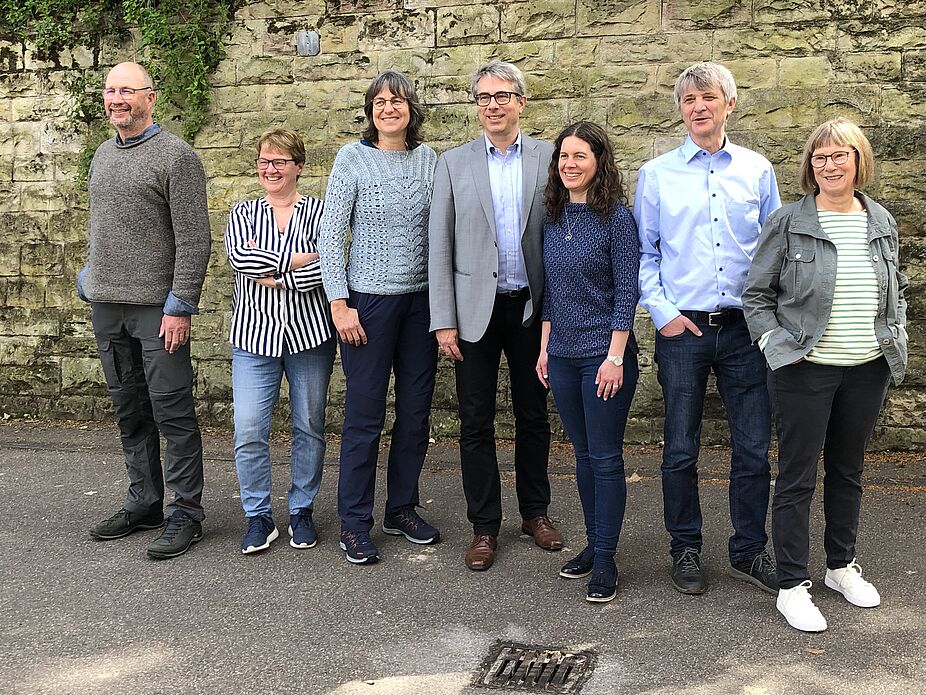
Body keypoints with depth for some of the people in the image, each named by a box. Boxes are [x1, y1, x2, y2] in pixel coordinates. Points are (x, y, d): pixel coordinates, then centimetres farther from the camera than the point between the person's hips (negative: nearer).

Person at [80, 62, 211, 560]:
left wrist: (180, 305, -17)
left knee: (172, 414, -4)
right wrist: (89, 279, 16)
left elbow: (193, 239, -12)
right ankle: (144, 504, 25)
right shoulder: (102, 155, 15)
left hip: (157, 308, -7)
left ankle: (186, 514, 5)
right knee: (129, 413, 14)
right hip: (106, 307, 7)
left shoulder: (175, 156, -7)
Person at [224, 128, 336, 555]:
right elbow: (239, 257, -10)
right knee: (249, 431, -4)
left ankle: (301, 512, 23)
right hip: (254, 334, 1)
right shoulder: (243, 214, 11)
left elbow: (325, 268, -13)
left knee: (309, 427, 8)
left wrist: (272, 275, -12)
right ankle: (258, 518, 11)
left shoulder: (319, 212, 4)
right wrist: (298, 258, -12)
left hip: (309, 333, -1)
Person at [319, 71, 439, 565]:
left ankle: (401, 509, 26)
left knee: (416, 412, 10)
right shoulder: (353, 158, -4)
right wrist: (339, 303, -11)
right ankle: (354, 525, 13)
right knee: (364, 415, 0)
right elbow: (330, 236, -6)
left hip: (421, 299, 4)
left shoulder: (427, 158, 7)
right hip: (369, 301, -4)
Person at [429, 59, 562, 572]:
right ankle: (484, 526, 17)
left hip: (532, 308, 1)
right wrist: (443, 320, -5)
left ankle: (535, 512, 28)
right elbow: (439, 247, 0)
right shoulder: (454, 164, 3)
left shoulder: (547, 158, 3)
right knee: (476, 422, 4)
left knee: (533, 415, 12)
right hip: (476, 309, 0)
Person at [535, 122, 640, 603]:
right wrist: (544, 346, 10)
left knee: (606, 458, 1)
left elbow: (626, 291, -11)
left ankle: (605, 560, 10)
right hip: (563, 355, 6)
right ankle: (593, 544, 25)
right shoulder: (553, 217, 8)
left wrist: (615, 356, -16)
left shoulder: (615, 217, -9)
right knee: (583, 454, 14)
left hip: (604, 355, -6)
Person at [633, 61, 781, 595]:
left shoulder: (758, 170, 7)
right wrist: (661, 311, -5)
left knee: (754, 449, 5)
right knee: (681, 450, 7)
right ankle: (686, 550, 23)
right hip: (683, 330, -1)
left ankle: (749, 551, 21)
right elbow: (643, 252, 6)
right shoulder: (657, 174, 5)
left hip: (746, 329, 1)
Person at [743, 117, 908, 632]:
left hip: (869, 371, 4)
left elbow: (897, 290, 19)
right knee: (798, 478, 1)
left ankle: (843, 566, 34)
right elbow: (756, 296, -2)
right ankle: (793, 585, 11)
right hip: (805, 371, -4)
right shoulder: (788, 223, -6)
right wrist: (780, 348, -12)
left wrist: (896, 340, 7)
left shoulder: (882, 223, 7)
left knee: (849, 472, 17)